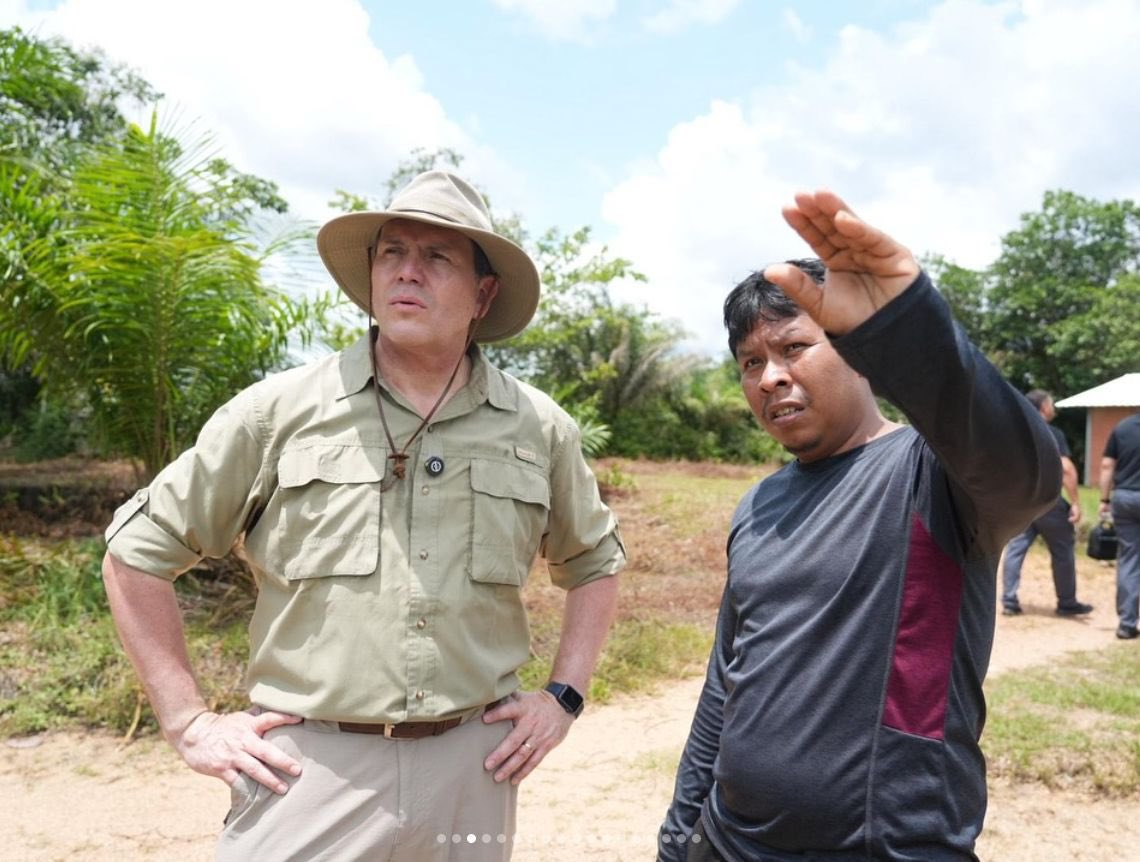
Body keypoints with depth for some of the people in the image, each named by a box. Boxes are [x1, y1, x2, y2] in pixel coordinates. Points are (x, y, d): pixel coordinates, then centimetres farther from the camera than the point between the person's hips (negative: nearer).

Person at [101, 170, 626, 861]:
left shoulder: (540, 429, 2)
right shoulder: (281, 411, -5)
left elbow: (595, 561, 17)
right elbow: (137, 550, 3)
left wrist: (563, 698, 7)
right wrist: (190, 721, -1)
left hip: (472, 770, 3)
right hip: (308, 769, -2)